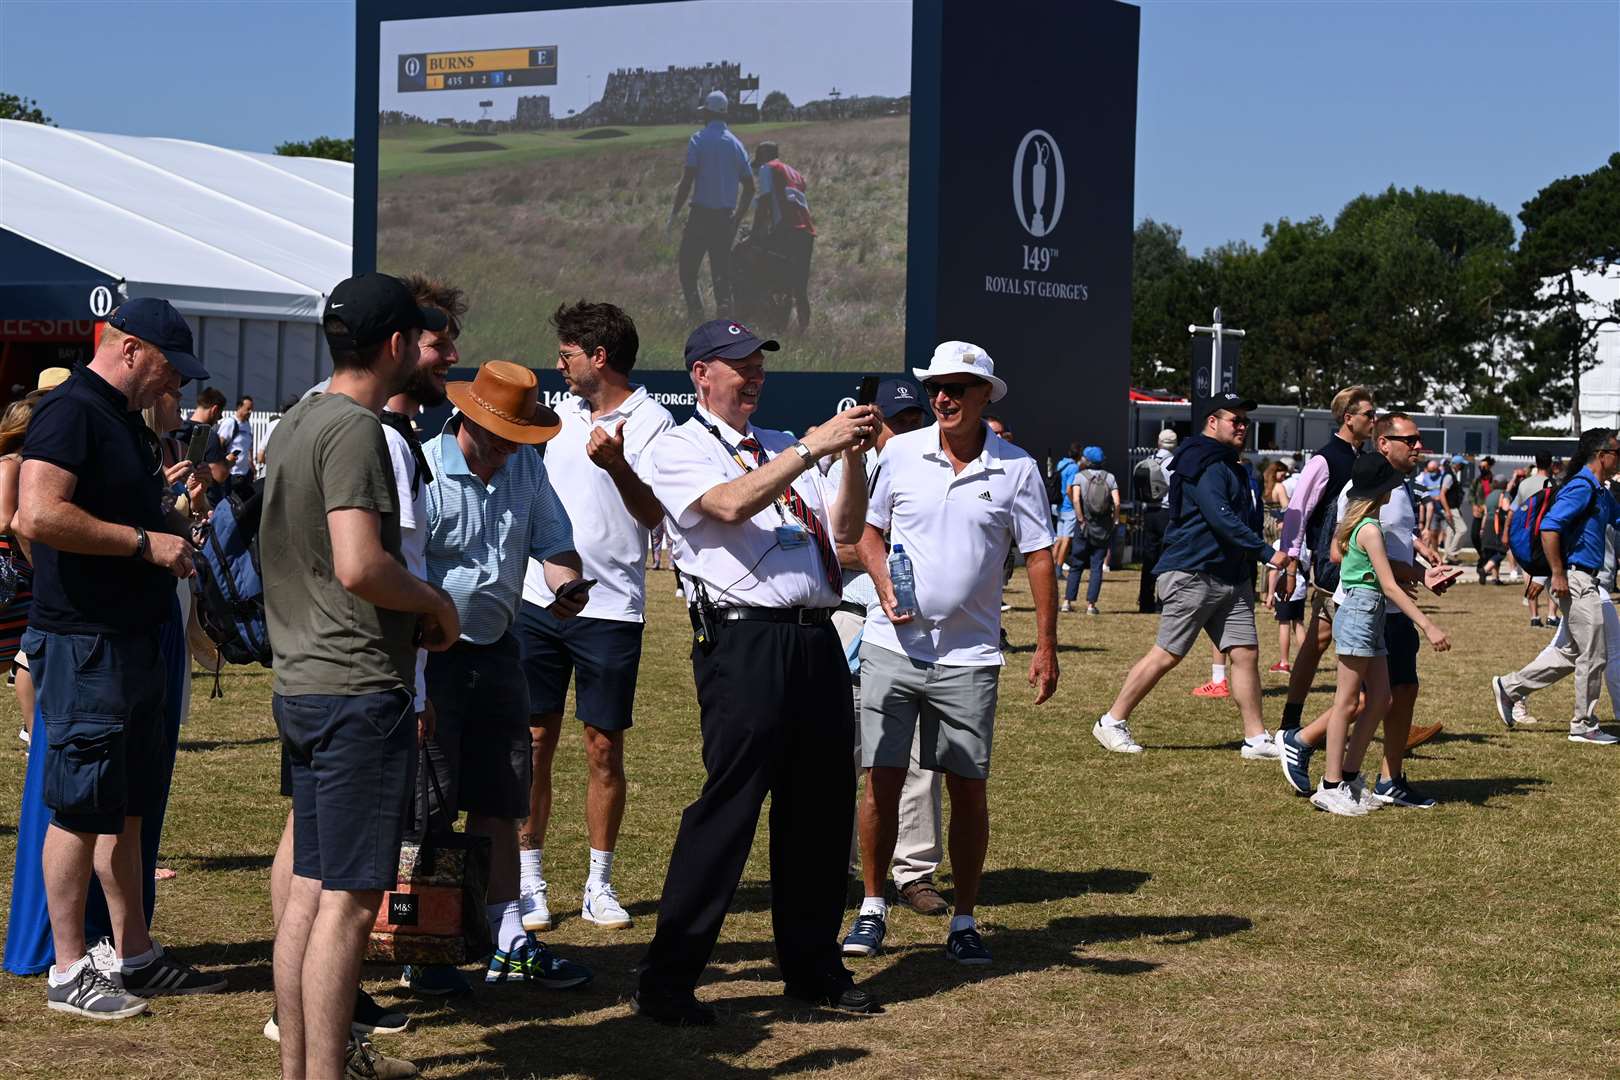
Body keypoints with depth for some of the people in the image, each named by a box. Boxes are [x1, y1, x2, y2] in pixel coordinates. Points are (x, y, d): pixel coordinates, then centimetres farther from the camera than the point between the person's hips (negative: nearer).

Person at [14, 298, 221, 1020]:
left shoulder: (123, 419, 17)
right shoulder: (70, 411, -15)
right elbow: (39, 515, -28)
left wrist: (158, 492, 14)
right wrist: (145, 541, -22)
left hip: (131, 637, 10)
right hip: (81, 642, -10)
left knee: (127, 804, 15)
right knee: (80, 809, -3)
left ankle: (137, 956, 23)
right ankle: (68, 972, 5)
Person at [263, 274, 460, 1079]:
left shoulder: (297, 422, 14)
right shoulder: (355, 430, -15)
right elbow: (361, 566, -26)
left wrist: (412, 609, 18)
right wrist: (436, 603, -9)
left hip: (301, 683, 10)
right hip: (359, 689, -10)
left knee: (311, 888, 14)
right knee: (348, 901, -6)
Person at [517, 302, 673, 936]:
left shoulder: (651, 421, -5)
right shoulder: (559, 415, 12)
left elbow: (653, 514, -13)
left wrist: (617, 465, -29)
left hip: (610, 609, -4)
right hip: (538, 599, 4)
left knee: (604, 748, 3)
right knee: (534, 742, 3)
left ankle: (598, 886, 13)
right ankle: (528, 883, 10)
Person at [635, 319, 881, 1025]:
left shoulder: (782, 448, 23)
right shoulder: (677, 449, 3)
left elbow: (845, 529, 16)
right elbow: (732, 503, -17)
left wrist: (853, 458, 0)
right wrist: (815, 446, -18)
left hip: (816, 641, 7)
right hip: (743, 641, -7)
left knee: (823, 802, 10)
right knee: (729, 804, -11)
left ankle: (812, 965, 23)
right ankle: (666, 981, -5)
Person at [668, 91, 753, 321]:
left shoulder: (699, 140, -5)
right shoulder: (736, 144, 10)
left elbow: (687, 181, -11)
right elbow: (749, 187, 11)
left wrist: (674, 215, -5)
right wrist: (737, 218, 22)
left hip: (701, 214, -5)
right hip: (725, 216, 5)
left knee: (687, 265, 2)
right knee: (721, 268, 9)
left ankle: (695, 311, -12)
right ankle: (724, 311, -3)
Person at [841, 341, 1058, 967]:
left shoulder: (1017, 469, -1)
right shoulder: (900, 454, 3)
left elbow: (1038, 558, 2)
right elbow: (868, 530, 12)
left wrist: (1045, 646, -3)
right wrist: (884, 586, -7)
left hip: (969, 657, -1)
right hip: (892, 646, 1)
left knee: (969, 790, 1)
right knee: (882, 781, 0)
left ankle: (964, 922, 12)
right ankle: (872, 909, 13)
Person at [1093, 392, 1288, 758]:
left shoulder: (1230, 466, 20)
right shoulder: (1204, 464, -13)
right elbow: (1221, 518, -23)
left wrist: (1251, 565, 17)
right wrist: (1267, 553, -23)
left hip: (1231, 577, 9)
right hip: (1192, 574, -9)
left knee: (1245, 654, 3)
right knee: (1167, 655, -4)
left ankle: (1256, 739, 5)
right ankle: (1113, 722, 6)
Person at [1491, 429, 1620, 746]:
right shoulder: (1581, 487, -16)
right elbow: (1549, 526, -24)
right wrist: (1558, 574, -24)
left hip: (1586, 581, 10)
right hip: (1575, 580, -10)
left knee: (1572, 651, 16)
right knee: (1594, 655, -2)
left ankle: (1509, 687, 22)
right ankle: (1584, 727, 9)